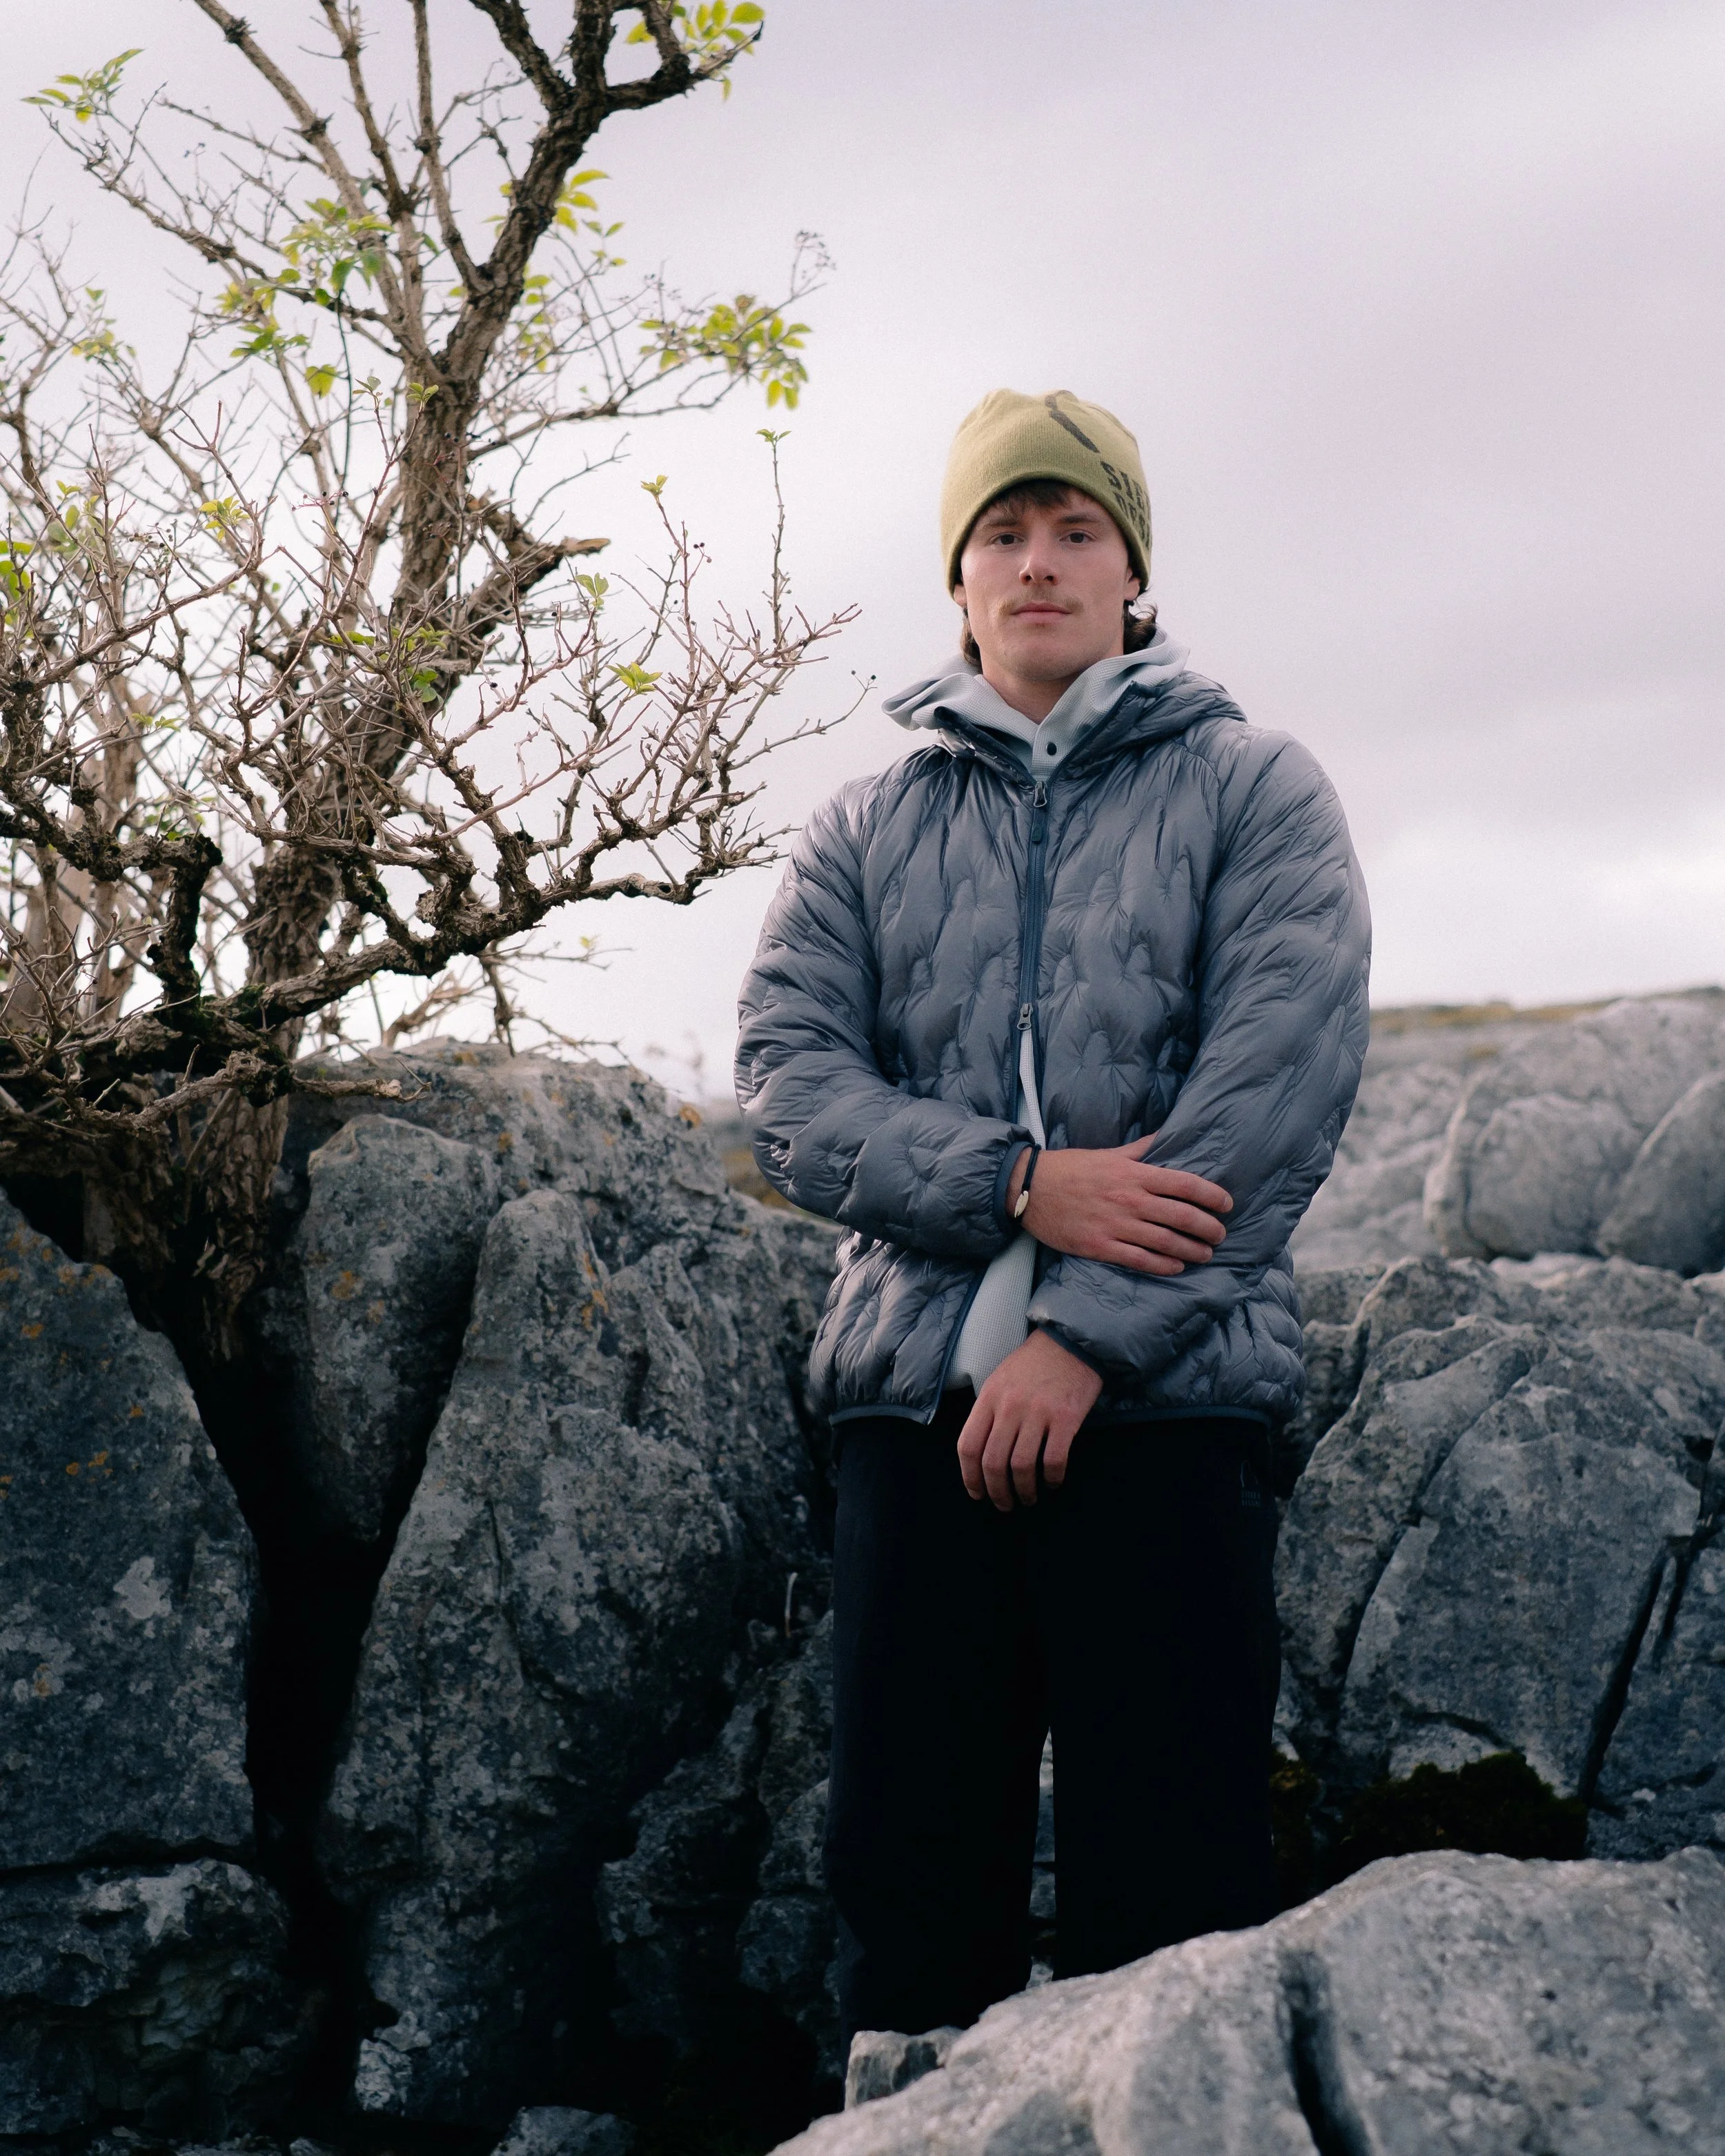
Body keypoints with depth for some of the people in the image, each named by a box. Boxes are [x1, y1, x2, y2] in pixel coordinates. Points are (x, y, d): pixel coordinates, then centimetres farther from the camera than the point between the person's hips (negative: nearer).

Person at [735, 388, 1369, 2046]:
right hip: (915, 1398, 3)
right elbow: (784, 1082, 3)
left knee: (1169, 1898, -3)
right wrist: (1022, 1183, -13)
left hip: (1167, 1395, -2)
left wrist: (1087, 1335, -13)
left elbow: (1282, 1075, -5)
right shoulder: (863, 832, 16)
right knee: (907, 1875, 5)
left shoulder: (1252, 790, 8)